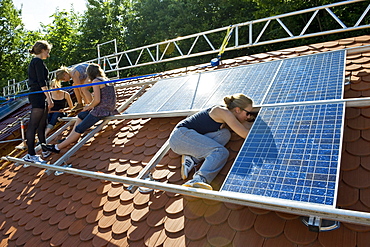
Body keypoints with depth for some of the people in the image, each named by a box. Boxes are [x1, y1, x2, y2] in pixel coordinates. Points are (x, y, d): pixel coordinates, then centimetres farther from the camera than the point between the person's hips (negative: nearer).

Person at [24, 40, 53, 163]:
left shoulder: (34, 62, 22)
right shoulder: (38, 61, -8)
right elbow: (41, 82, -17)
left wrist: (47, 98, 23)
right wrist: (49, 98, -19)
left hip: (38, 97, 10)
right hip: (38, 96, -10)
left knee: (42, 125, 13)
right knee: (33, 125, -9)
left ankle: (45, 150, 21)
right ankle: (30, 154, -6)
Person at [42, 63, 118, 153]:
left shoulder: (96, 81, -10)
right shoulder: (105, 80, 16)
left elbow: (97, 100, -19)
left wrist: (89, 107, 0)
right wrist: (90, 106, 13)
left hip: (101, 110, -9)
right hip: (109, 108, 9)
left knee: (79, 129, -4)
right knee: (81, 115, 22)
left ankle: (57, 147, 2)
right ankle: (69, 139, 23)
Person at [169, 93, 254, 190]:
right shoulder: (223, 112, -13)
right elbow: (246, 134, -15)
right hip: (181, 135, -9)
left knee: (225, 133, -7)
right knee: (221, 152, -22)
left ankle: (192, 159, -13)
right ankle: (197, 180, -42)